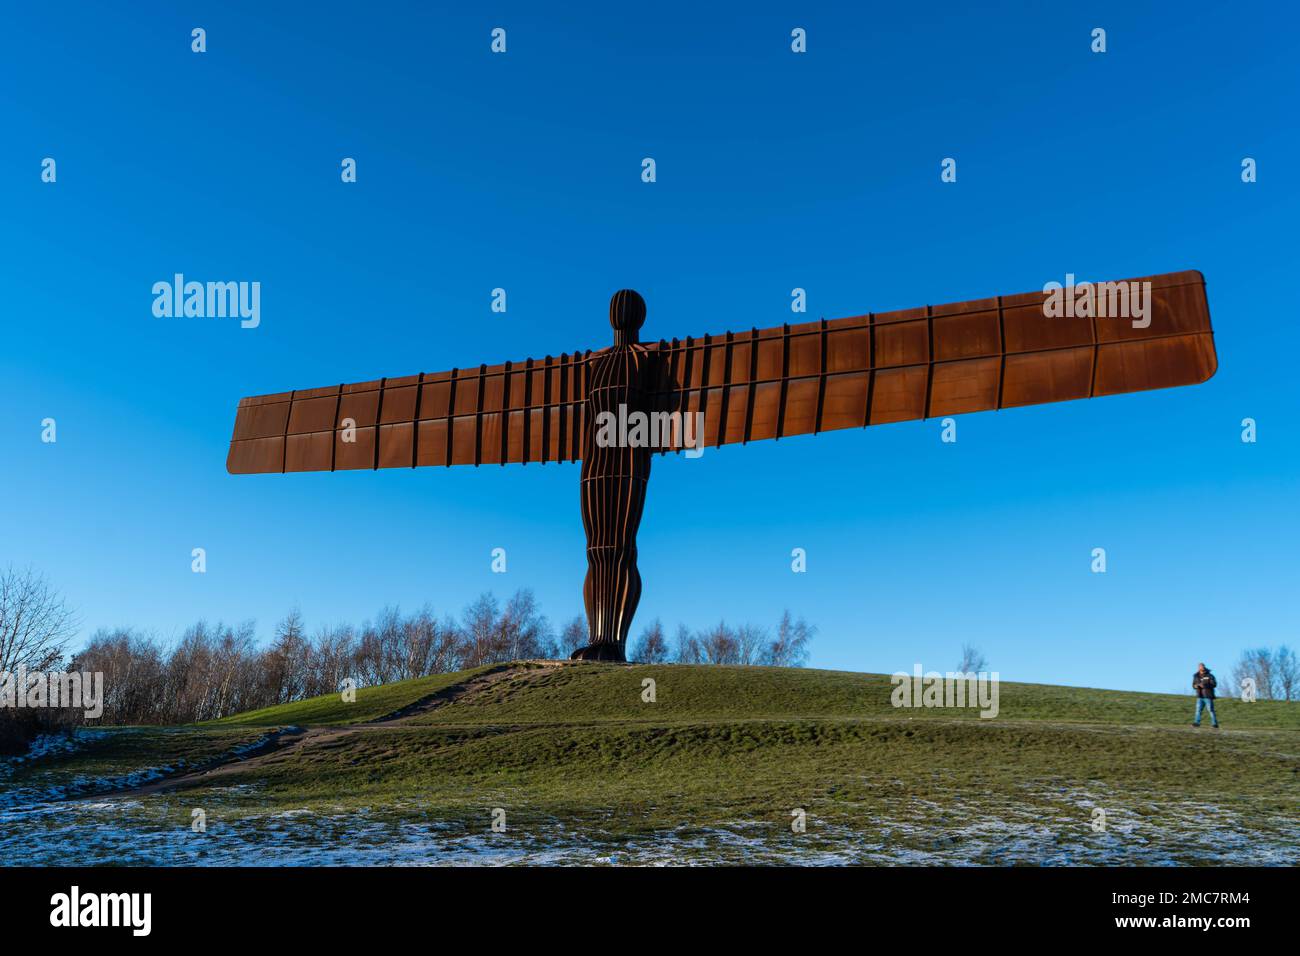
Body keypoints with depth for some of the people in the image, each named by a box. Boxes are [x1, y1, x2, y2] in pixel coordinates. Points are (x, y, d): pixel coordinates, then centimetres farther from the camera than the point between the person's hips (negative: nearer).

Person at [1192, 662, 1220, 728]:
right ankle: (1197, 722, -4)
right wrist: (1196, 686, -11)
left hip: (1208, 696, -4)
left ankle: (1214, 723, 2)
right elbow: (1193, 685, 13)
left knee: (1211, 710, -4)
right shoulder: (1196, 676, 10)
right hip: (1200, 697, 4)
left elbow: (1214, 684, -11)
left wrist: (1205, 685, -24)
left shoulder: (1209, 676, -1)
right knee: (1198, 709, -3)